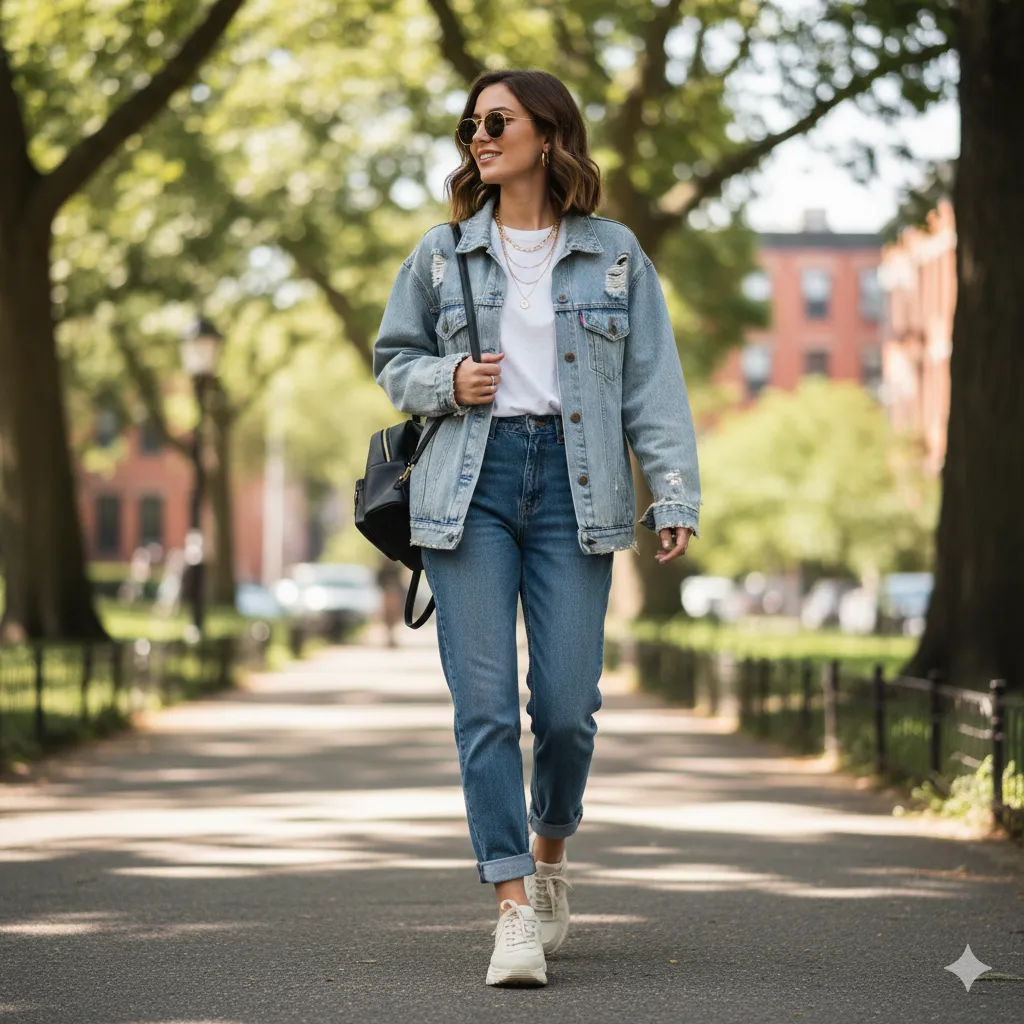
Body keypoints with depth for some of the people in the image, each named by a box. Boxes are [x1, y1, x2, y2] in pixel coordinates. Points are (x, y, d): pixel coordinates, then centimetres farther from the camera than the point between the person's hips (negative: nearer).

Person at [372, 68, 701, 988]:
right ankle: (515, 909, -6)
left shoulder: (615, 254, 7)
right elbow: (394, 358, 19)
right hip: (469, 482, 1)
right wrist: (447, 381, -3)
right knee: (485, 703, -8)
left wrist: (675, 498, -4)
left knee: (566, 703, -3)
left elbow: (653, 384, 5)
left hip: (575, 485, -1)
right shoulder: (443, 254, 10)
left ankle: (551, 856, 26)